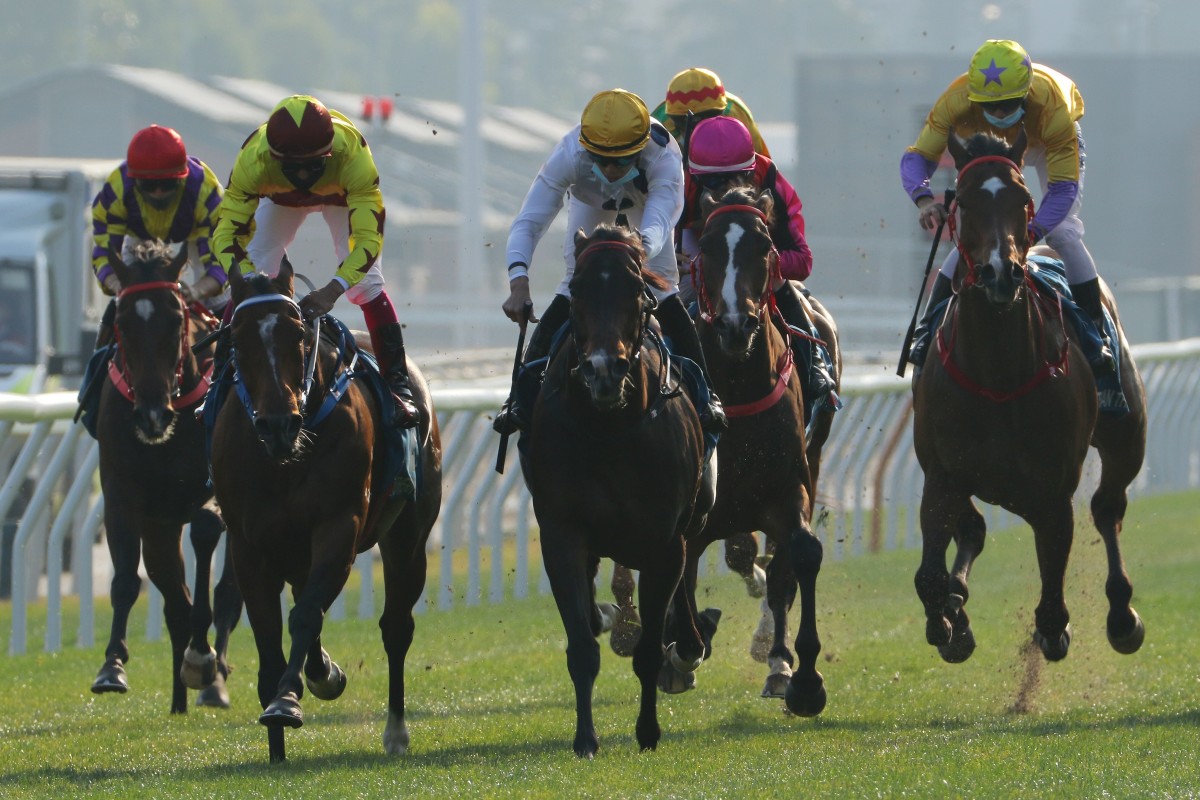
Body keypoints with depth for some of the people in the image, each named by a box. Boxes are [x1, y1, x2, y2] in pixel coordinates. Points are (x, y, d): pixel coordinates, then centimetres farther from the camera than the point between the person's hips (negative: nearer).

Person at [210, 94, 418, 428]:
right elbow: (228, 230, -39)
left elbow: (368, 236, -44)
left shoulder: (352, 154, -45)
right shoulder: (253, 159, -43)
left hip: (342, 195, -1)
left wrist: (334, 289, -57)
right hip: (281, 198, 1)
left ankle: (399, 384, -5)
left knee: (366, 281, -13)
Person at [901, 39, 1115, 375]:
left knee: (1063, 232, -18)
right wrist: (924, 199, -56)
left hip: (1047, 143, -2)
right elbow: (917, 157, -34)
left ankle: (1097, 334, -5)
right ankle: (927, 329, -1)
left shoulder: (1053, 107, -44)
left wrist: (1032, 231, -56)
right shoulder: (957, 100, -39)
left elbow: (1064, 186, -40)